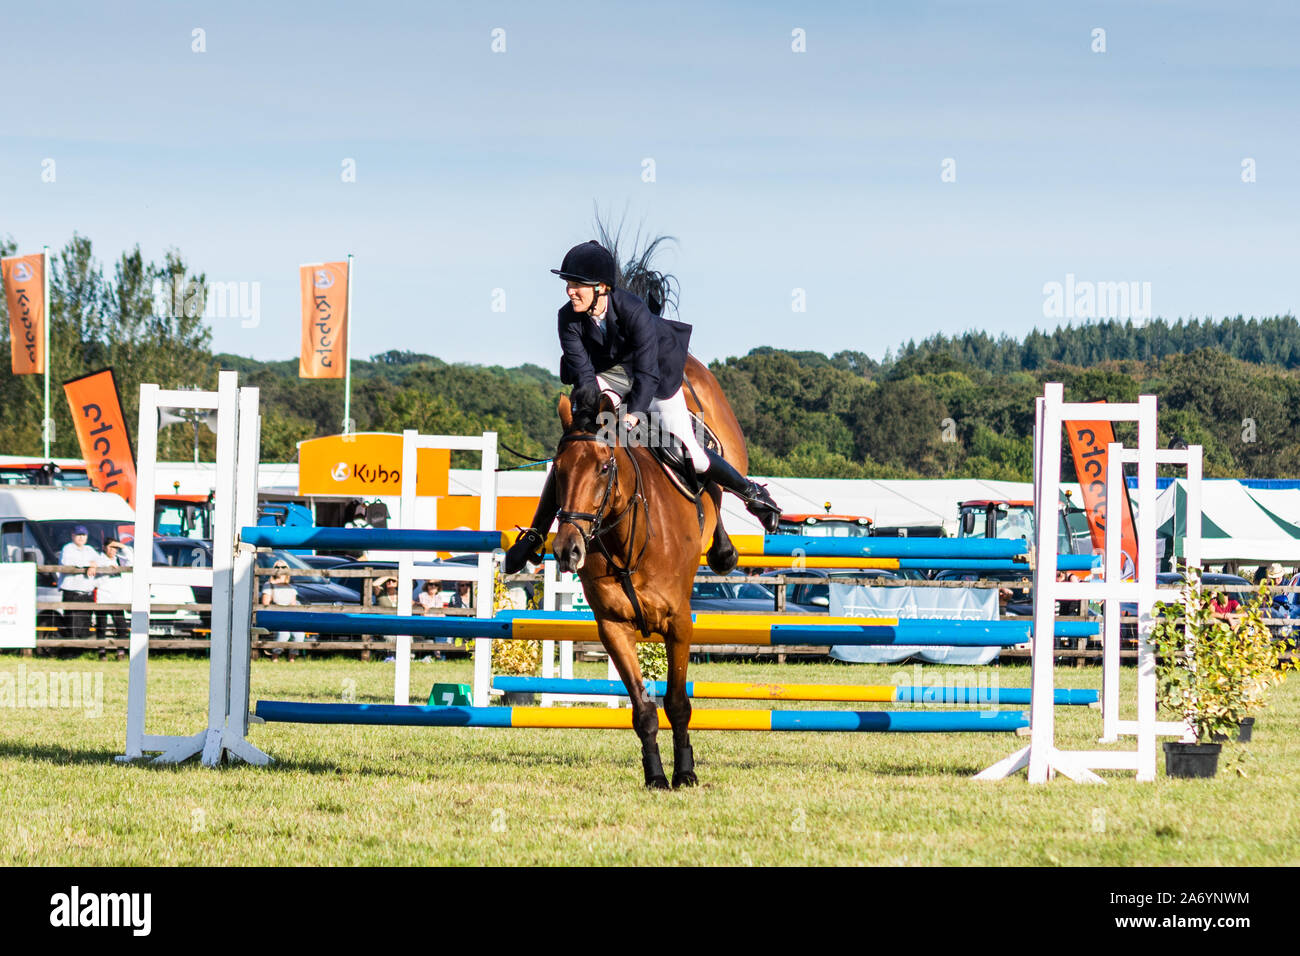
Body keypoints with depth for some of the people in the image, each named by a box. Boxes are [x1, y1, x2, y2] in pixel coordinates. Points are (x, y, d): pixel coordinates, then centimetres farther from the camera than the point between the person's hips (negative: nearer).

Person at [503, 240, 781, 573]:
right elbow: (581, 370, -22)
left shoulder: (634, 311, -33)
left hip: (653, 378, -3)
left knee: (689, 454, -8)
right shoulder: (569, 318, -23)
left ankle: (751, 492, 17)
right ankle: (535, 534, -2)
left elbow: (647, 373, -34)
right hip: (604, 377, 3)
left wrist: (633, 414, -47)